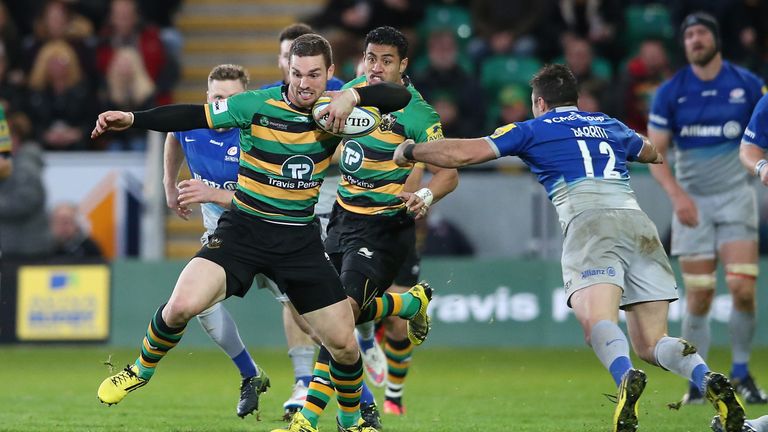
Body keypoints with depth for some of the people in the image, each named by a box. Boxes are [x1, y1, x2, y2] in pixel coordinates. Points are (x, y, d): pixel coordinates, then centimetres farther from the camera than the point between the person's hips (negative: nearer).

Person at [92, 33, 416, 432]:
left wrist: (352, 96, -26)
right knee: (182, 305, -24)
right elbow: (192, 116, -13)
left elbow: (401, 98, -8)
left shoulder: (334, 110, -3)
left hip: (300, 240, 2)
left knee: (344, 345, 1)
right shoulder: (258, 106, -11)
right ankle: (141, 370, 7)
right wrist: (131, 119, -25)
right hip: (244, 230, -2)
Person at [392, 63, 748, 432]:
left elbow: (463, 154, 14)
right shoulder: (610, 125, 30)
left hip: (590, 222, -5)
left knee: (597, 324, -22)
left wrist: (410, 151, 29)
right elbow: (652, 152, 50)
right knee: (650, 343, 4)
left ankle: (626, 377, -54)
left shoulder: (533, 130, 17)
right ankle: (709, 381, -25)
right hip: (638, 222, 5)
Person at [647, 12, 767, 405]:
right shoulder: (670, 92, 0)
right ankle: (697, 382, 7)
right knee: (699, 298, -4)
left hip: (735, 195, 0)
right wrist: (677, 194, -14)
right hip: (692, 201, 0)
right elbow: (655, 152, 0)